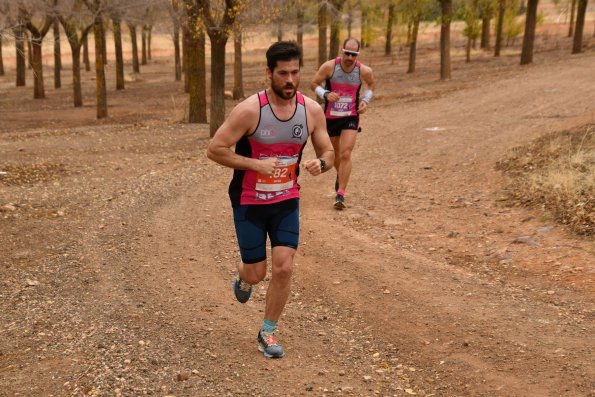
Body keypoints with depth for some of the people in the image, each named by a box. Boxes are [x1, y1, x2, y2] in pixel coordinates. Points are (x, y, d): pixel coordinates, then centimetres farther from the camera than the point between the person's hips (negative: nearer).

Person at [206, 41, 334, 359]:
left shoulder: (312, 110, -7)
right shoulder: (250, 110, -21)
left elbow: (328, 152, 3)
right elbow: (214, 149, -17)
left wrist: (320, 163, -21)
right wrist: (255, 164, -25)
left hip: (287, 201, 3)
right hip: (249, 202, -3)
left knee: (284, 268, -5)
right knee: (257, 273, 4)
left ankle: (268, 332, 17)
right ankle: (243, 279, 45)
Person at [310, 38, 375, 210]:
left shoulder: (364, 71, -11)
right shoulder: (329, 67, -16)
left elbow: (371, 84, 12)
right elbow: (313, 84, -5)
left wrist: (365, 100, -5)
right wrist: (326, 94, -24)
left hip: (351, 117, -1)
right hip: (330, 117, 1)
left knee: (345, 154, -15)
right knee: (335, 153, 19)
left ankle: (340, 194, -11)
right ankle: (340, 175, 52)